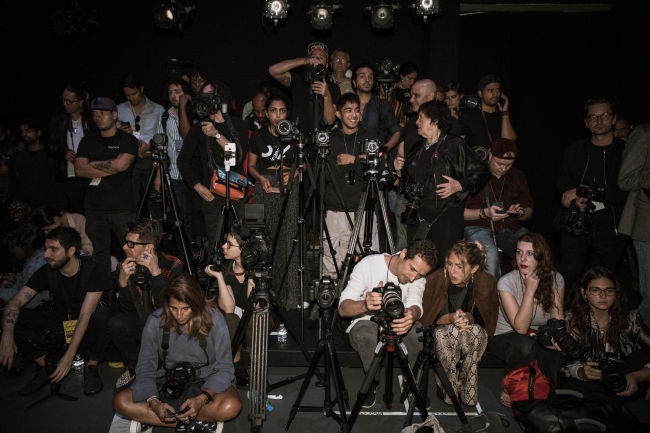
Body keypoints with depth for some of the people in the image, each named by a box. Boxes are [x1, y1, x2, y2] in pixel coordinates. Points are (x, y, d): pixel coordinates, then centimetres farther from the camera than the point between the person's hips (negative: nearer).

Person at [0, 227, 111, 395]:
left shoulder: (92, 271, -22)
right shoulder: (46, 272, -10)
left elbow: (85, 315, -27)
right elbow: (15, 302, -14)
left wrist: (69, 355, -32)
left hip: (86, 326, -4)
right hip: (59, 322, 4)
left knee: (102, 316, -38)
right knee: (14, 321, -17)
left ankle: (91, 366, -14)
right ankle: (45, 367, -4)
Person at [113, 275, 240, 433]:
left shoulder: (214, 320, -18)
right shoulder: (155, 322, -14)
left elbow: (224, 369, -14)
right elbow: (145, 368, -11)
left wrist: (202, 399, -31)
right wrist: (154, 403, -29)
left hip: (206, 383, -2)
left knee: (230, 406, -34)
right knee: (121, 402, -21)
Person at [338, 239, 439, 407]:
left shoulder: (418, 275, -8)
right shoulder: (368, 265, -21)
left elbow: (415, 305, -24)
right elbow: (343, 308, -25)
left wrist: (412, 314, -50)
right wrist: (365, 305, -48)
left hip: (398, 324, 3)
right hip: (366, 323, -3)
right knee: (366, 333, -38)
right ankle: (372, 382, -10)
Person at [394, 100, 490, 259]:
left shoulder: (455, 145, -5)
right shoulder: (419, 148, 17)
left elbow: (482, 173, -7)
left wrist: (459, 186, -18)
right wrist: (400, 171, 9)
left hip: (446, 217, -7)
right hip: (419, 216, 7)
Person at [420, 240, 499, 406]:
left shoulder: (487, 282, -14)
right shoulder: (435, 280, -18)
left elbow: (489, 319, -1)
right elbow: (424, 317, -7)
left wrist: (469, 318, -23)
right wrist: (450, 318, -26)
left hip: (475, 335, 2)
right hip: (441, 332, -1)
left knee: (476, 331, -34)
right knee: (452, 332, -36)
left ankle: (467, 390, -21)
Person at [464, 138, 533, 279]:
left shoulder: (518, 176, 15)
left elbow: (529, 213, 18)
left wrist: (521, 213, -6)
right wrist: (484, 213, -18)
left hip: (511, 228, 5)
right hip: (478, 226, -4)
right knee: (490, 254, -36)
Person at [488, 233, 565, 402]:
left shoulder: (555, 280, -8)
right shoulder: (507, 282, -20)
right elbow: (520, 328, -26)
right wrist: (530, 290, -32)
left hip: (541, 339, 3)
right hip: (506, 338, -2)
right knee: (525, 344, -37)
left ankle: (554, 395, -6)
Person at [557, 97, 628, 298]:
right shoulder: (576, 149, 12)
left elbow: (626, 193, -8)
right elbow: (563, 182, 12)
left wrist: (583, 192, -12)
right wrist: (576, 199, -10)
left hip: (609, 228, -1)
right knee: (567, 275, -10)